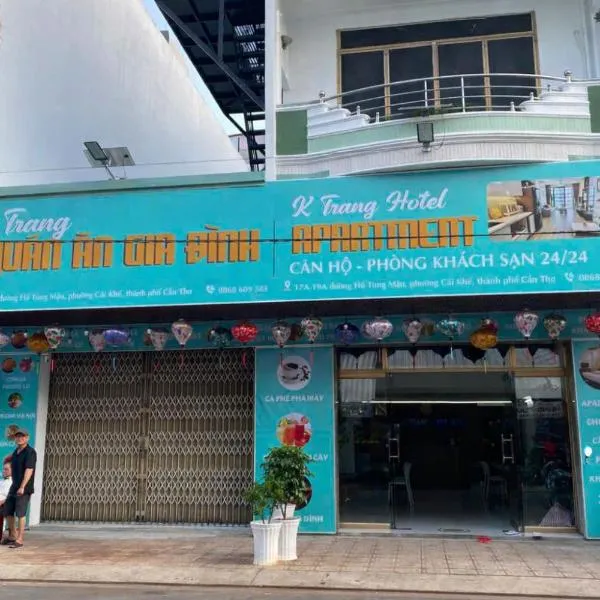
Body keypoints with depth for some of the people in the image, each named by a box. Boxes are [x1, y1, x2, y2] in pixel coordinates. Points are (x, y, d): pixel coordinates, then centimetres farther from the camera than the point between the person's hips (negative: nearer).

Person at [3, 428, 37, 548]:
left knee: (20, 513, -7)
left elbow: (29, 470, -20)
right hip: (14, 486, 8)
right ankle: (12, 536, 27)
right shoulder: (16, 451, 13)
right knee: (8, 511, 12)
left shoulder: (30, 452, -12)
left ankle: (19, 540, -2)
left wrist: (22, 487, -26)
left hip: (24, 488, -8)